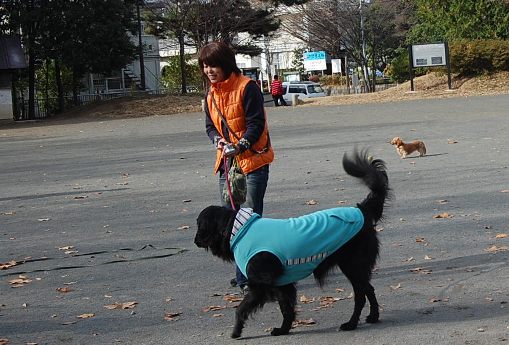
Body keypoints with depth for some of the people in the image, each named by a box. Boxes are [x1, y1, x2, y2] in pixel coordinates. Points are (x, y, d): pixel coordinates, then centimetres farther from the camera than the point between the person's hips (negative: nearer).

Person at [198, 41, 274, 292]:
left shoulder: (247, 87, -12)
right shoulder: (210, 94, 13)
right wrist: (218, 140, -8)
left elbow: (256, 123, -16)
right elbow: (210, 126, 14)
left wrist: (241, 145, -29)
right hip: (226, 161, 8)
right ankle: (244, 273, 20)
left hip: (252, 160, -8)